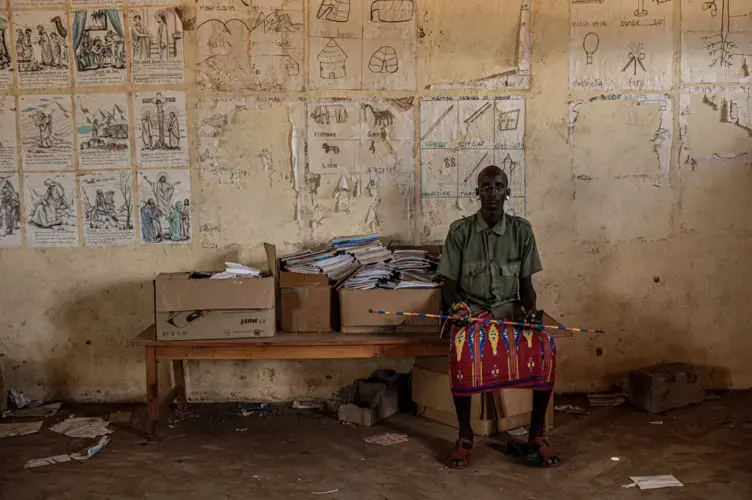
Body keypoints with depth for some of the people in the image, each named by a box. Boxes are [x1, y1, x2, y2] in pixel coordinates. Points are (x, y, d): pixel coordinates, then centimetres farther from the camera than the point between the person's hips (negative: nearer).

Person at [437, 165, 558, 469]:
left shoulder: (522, 231, 5)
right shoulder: (460, 231, 0)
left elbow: (526, 284, 8)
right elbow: (449, 284, 3)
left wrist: (528, 307, -13)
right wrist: (457, 305, -18)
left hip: (511, 310, 2)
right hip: (471, 310, -2)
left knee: (545, 347, -29)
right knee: (463, 348, -36)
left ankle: (537, 435, -13)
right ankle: (465, 435, -18)